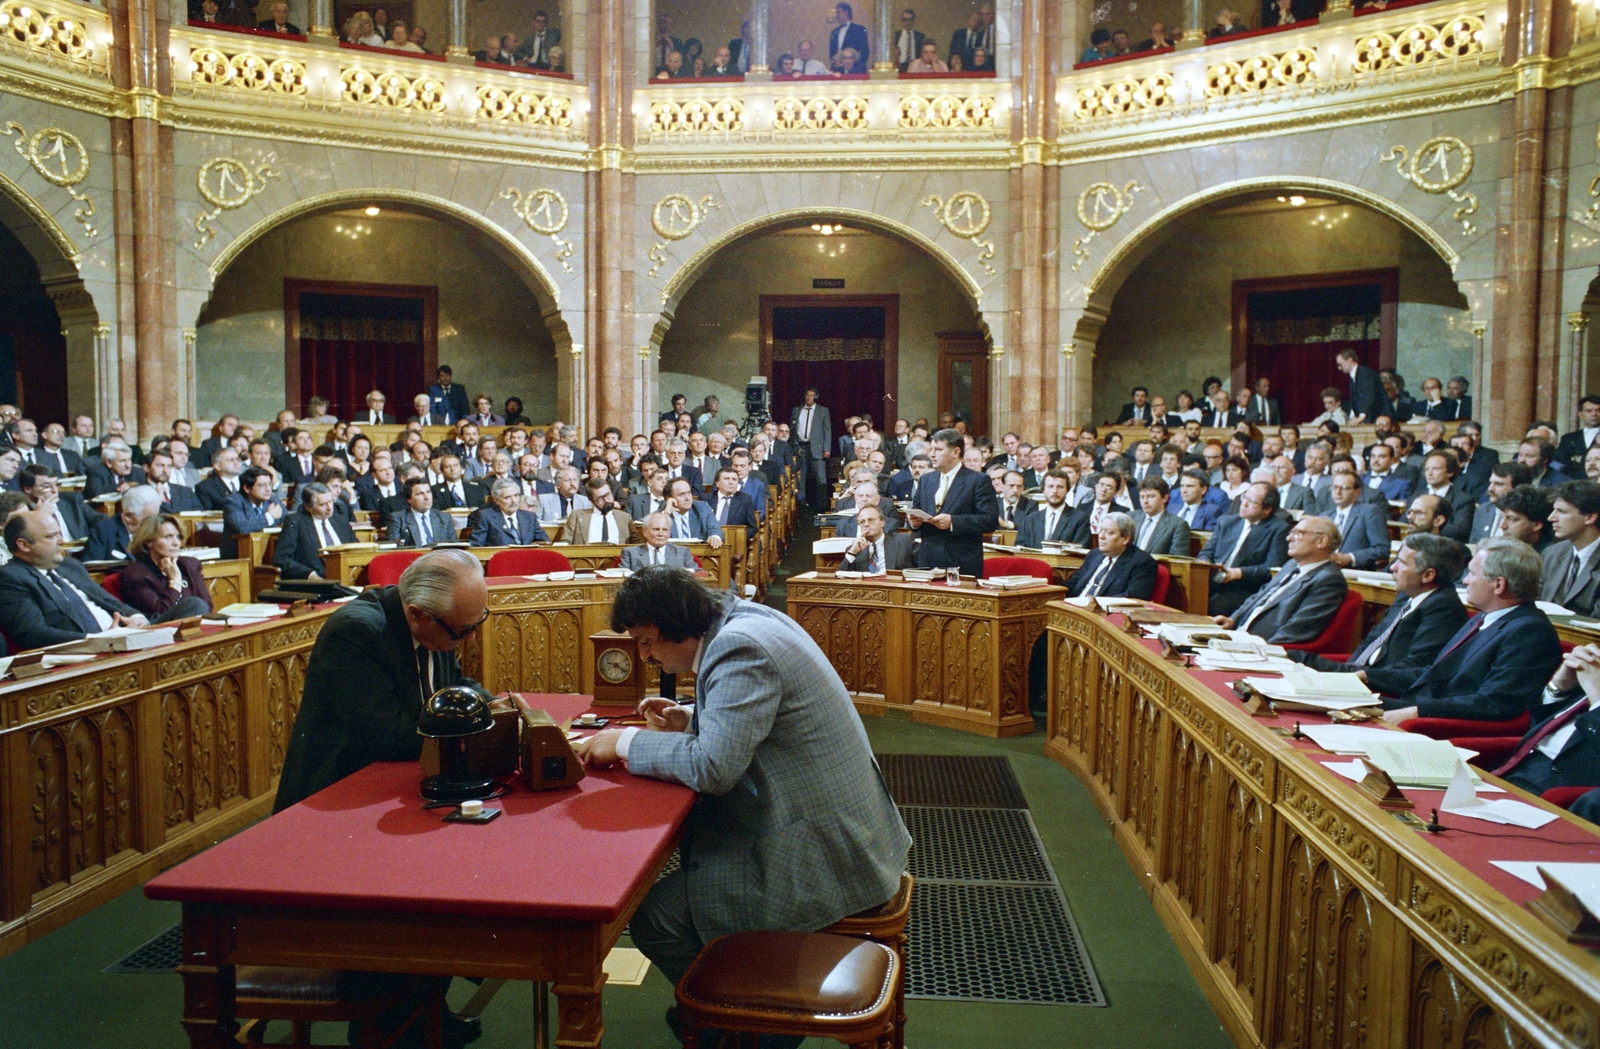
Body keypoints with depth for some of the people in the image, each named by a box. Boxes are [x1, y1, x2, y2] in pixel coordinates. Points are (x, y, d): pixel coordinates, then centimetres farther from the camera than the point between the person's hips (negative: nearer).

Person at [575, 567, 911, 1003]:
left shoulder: (739, 648, -21)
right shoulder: (746, 618, 9)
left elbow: (712, 766, -26)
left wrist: (625, 741, -14)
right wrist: (689, 718, 9)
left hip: (824, 855, -11)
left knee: (654, 918, -10)